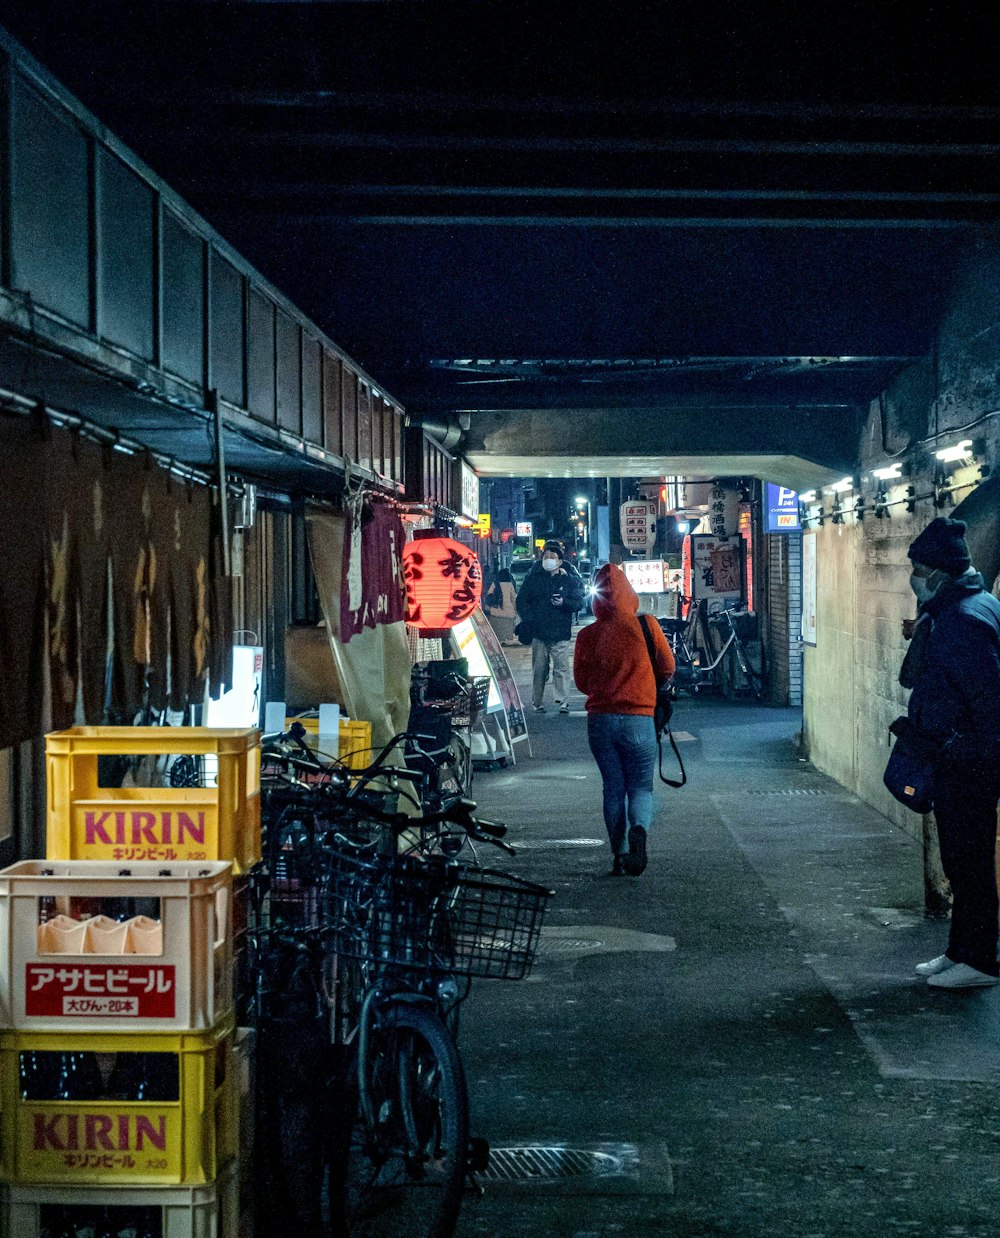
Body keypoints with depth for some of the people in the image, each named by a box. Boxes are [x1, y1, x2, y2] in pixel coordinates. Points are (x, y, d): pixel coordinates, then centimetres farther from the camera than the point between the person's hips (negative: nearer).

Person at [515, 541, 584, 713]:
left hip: (561, 634, -1)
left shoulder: (569, 580, 7)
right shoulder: (533, 579, 10)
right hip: (538, 633, 1)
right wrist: (530, 620, -2)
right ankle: (538, 703, 9)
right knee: (539, 671, 2)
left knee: (561, 669, -6)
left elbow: (579, 602, 4)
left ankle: (563, 703, -4)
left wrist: (563, 602, -15)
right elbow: (521, 601, 11)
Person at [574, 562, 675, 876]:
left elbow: (582, 682, 7)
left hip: (600, 720, 1)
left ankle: (619, 855, 9)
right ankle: (639, 829, -22)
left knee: (613, 788, 12)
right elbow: (667, 668, 6)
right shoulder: (646, 625, -5)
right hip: (638, 719, -1)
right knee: (641, 787, 8)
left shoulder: (587, 635, -2)